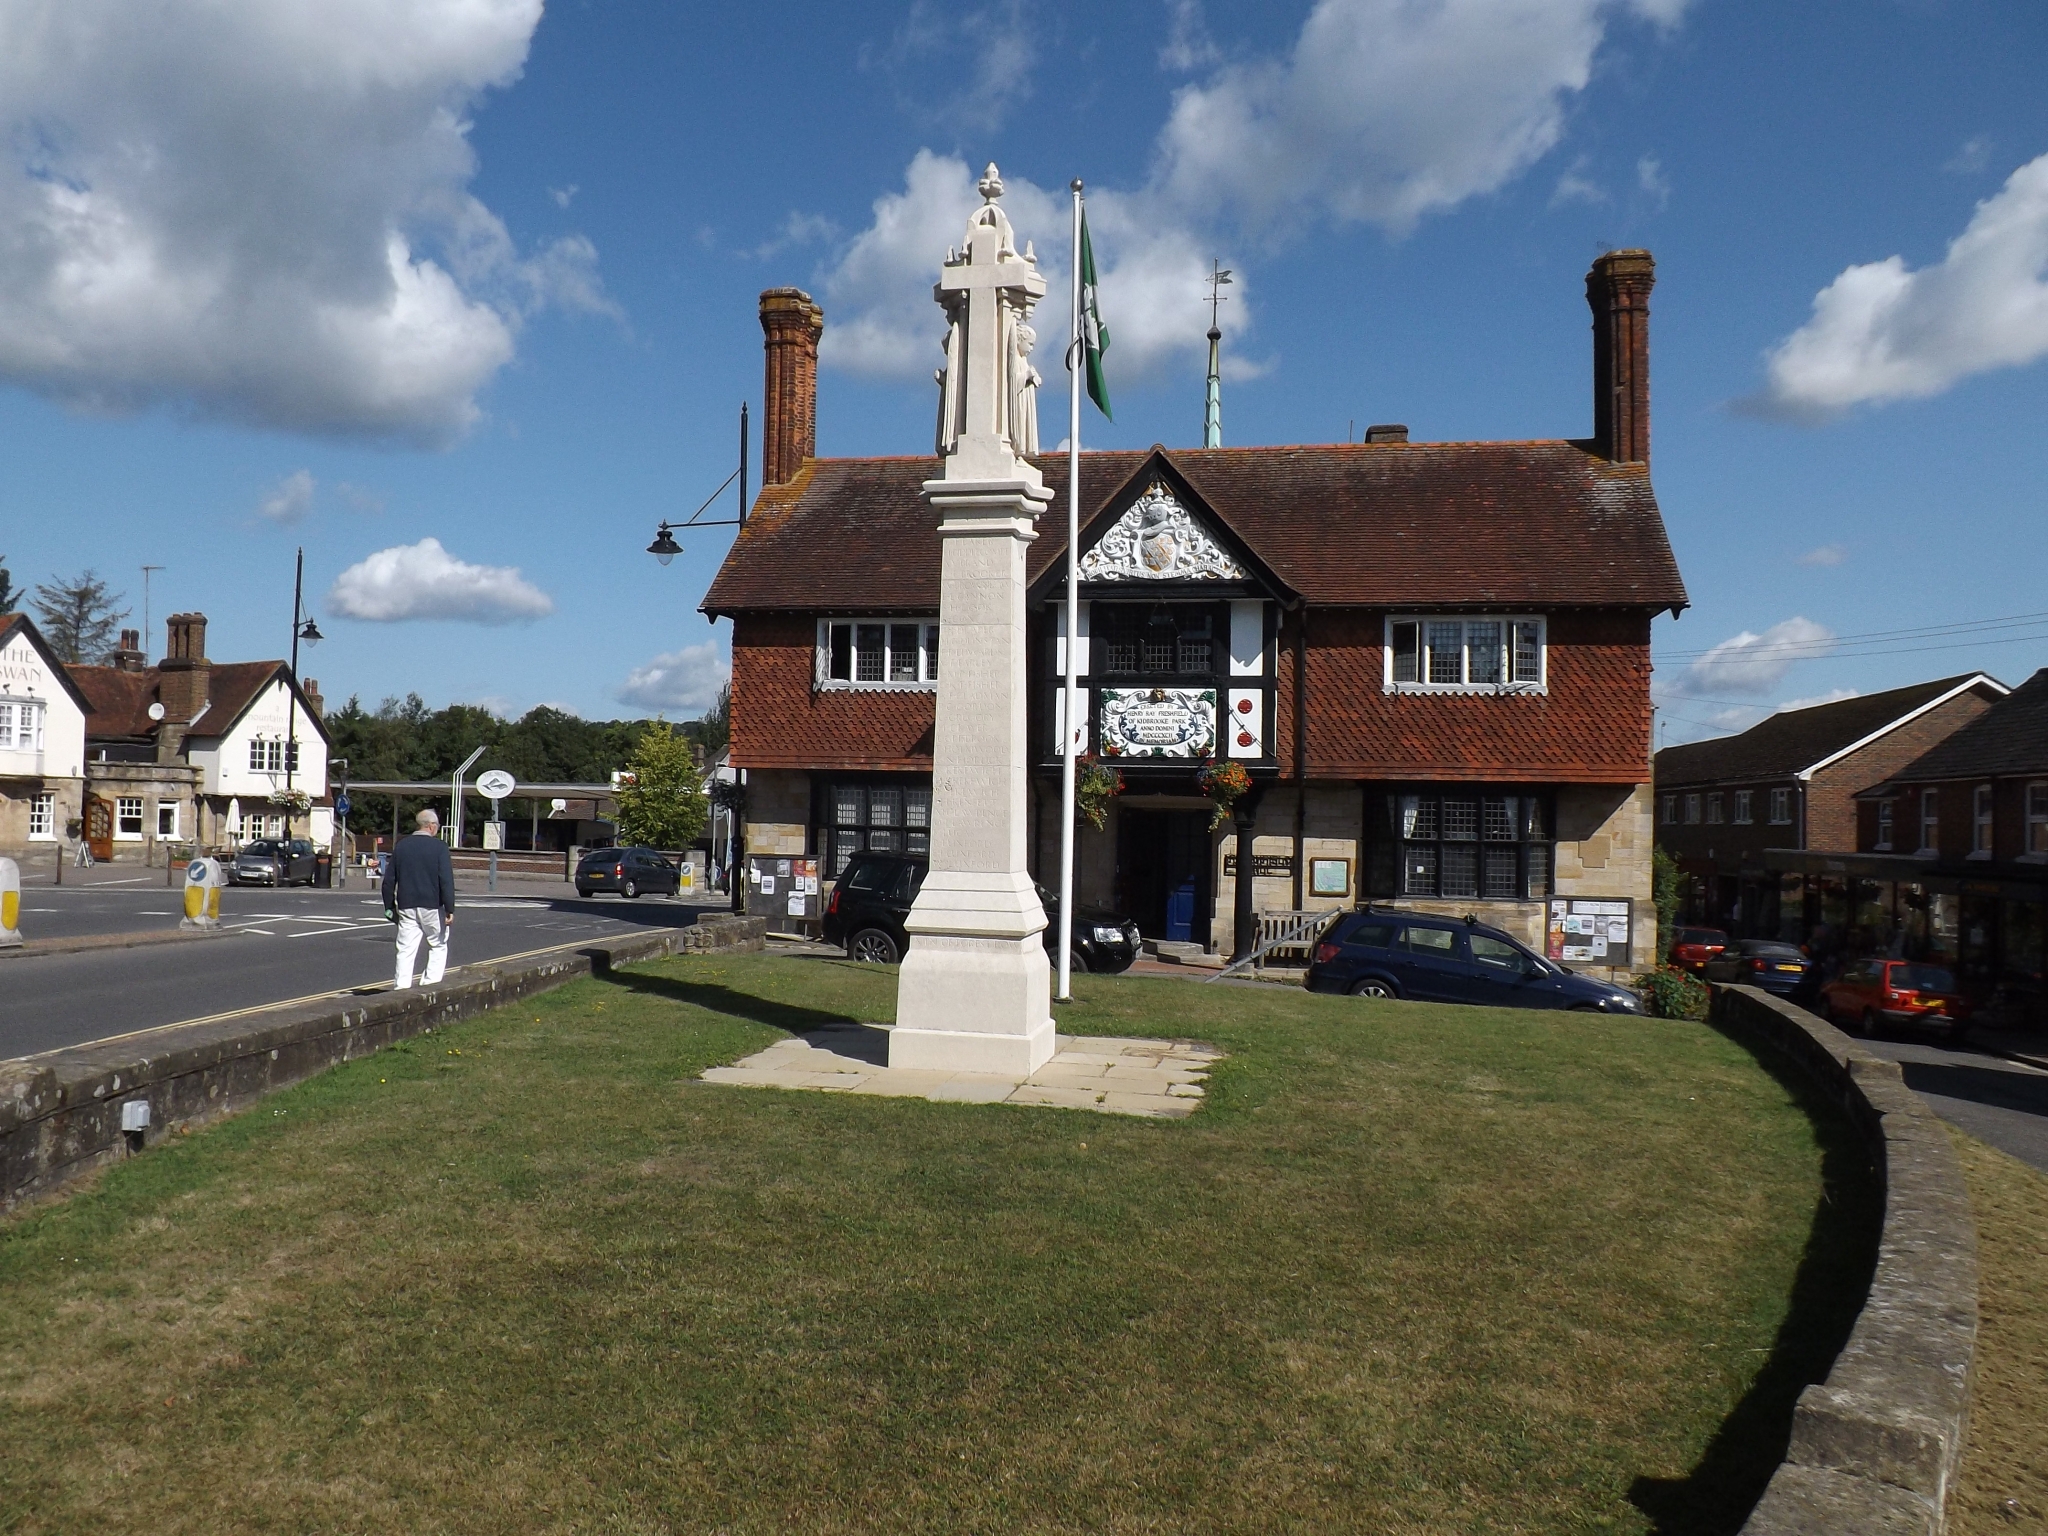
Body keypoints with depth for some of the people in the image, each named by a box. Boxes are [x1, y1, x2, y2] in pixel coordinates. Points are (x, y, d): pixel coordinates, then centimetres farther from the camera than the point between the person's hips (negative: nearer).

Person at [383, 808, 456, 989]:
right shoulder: (439, 847, -7)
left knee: (405, 950, 5)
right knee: (438, 947, 10)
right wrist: (450, 909, -10)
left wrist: (389, 906, 18)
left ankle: (401, 988, 0)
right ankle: (430, 985, 3)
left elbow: (389, 880, 10)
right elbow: (446, 880, -12)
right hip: (432, 906, -4)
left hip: (406, 907, 4)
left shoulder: (401, 845, 7)